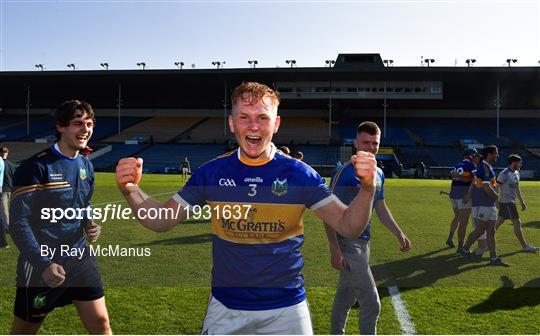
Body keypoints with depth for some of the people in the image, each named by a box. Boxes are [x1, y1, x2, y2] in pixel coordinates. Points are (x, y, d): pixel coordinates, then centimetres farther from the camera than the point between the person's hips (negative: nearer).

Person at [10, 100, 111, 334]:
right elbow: (18, 223, -17)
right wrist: (43, 264, -23)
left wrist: (90, 225, -2)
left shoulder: (86, 166, 6)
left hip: (80, 261, 6)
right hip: (41, 265, -6)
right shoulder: (36, 166, -16)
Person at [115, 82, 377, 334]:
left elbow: (348, 226, -10)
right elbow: (162, 221, -1)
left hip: (286, 308, -1)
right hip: (225, 307, 1)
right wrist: (131, 191, -20)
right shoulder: (211, 172, -6)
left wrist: (367, 189, -30)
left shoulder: (298, 173, -10)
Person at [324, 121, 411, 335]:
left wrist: (399, 234, 18)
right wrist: (335, 250, -23)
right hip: (347, 243, -8)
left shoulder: (378, 174, 10)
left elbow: (381, 208, 22)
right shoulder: (345, 172, -15)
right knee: (371, 303, -6)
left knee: (345, 297, 20)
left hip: (364, 242, 8)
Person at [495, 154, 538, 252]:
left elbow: (517, 189, 21)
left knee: (498, 222, 14)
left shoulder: (516, 173, 12)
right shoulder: (504, 174, -17)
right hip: (506, 202, -9)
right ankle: (525, 246, 1)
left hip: (511, 202, 9)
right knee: (517, 223, -6)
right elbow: (496, 187, -18)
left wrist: (522, 202, 21)